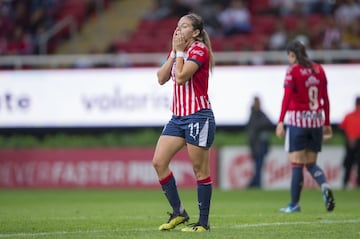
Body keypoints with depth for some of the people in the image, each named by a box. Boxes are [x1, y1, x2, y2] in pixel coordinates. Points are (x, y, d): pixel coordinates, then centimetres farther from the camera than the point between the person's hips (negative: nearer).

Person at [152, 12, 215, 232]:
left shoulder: (199, 50, -10)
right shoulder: (178, 50, 14)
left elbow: (180, 76, -20)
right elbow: (162, 78, 5)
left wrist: (179, 51, -10)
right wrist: (174, 52, 0)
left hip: (198, 117, -9)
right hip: (178, 116, 9)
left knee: (200, 170, -3)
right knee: (159, 162, 1)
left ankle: (204, 222, 4)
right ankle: (178, 212, 11)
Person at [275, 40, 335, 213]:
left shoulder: (293, 71, -6)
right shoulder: (318, 69, 10)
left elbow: (287, 97, -15)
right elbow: (325, 99, 12)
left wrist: (280, 121, -19)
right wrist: (327, 123, 18)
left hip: (298, 120, -5)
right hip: (316, 121, 5)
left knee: (297, 164, -1)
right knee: (311, 163, 13)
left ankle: (294, 204, 1)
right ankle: (325, 187, -14)